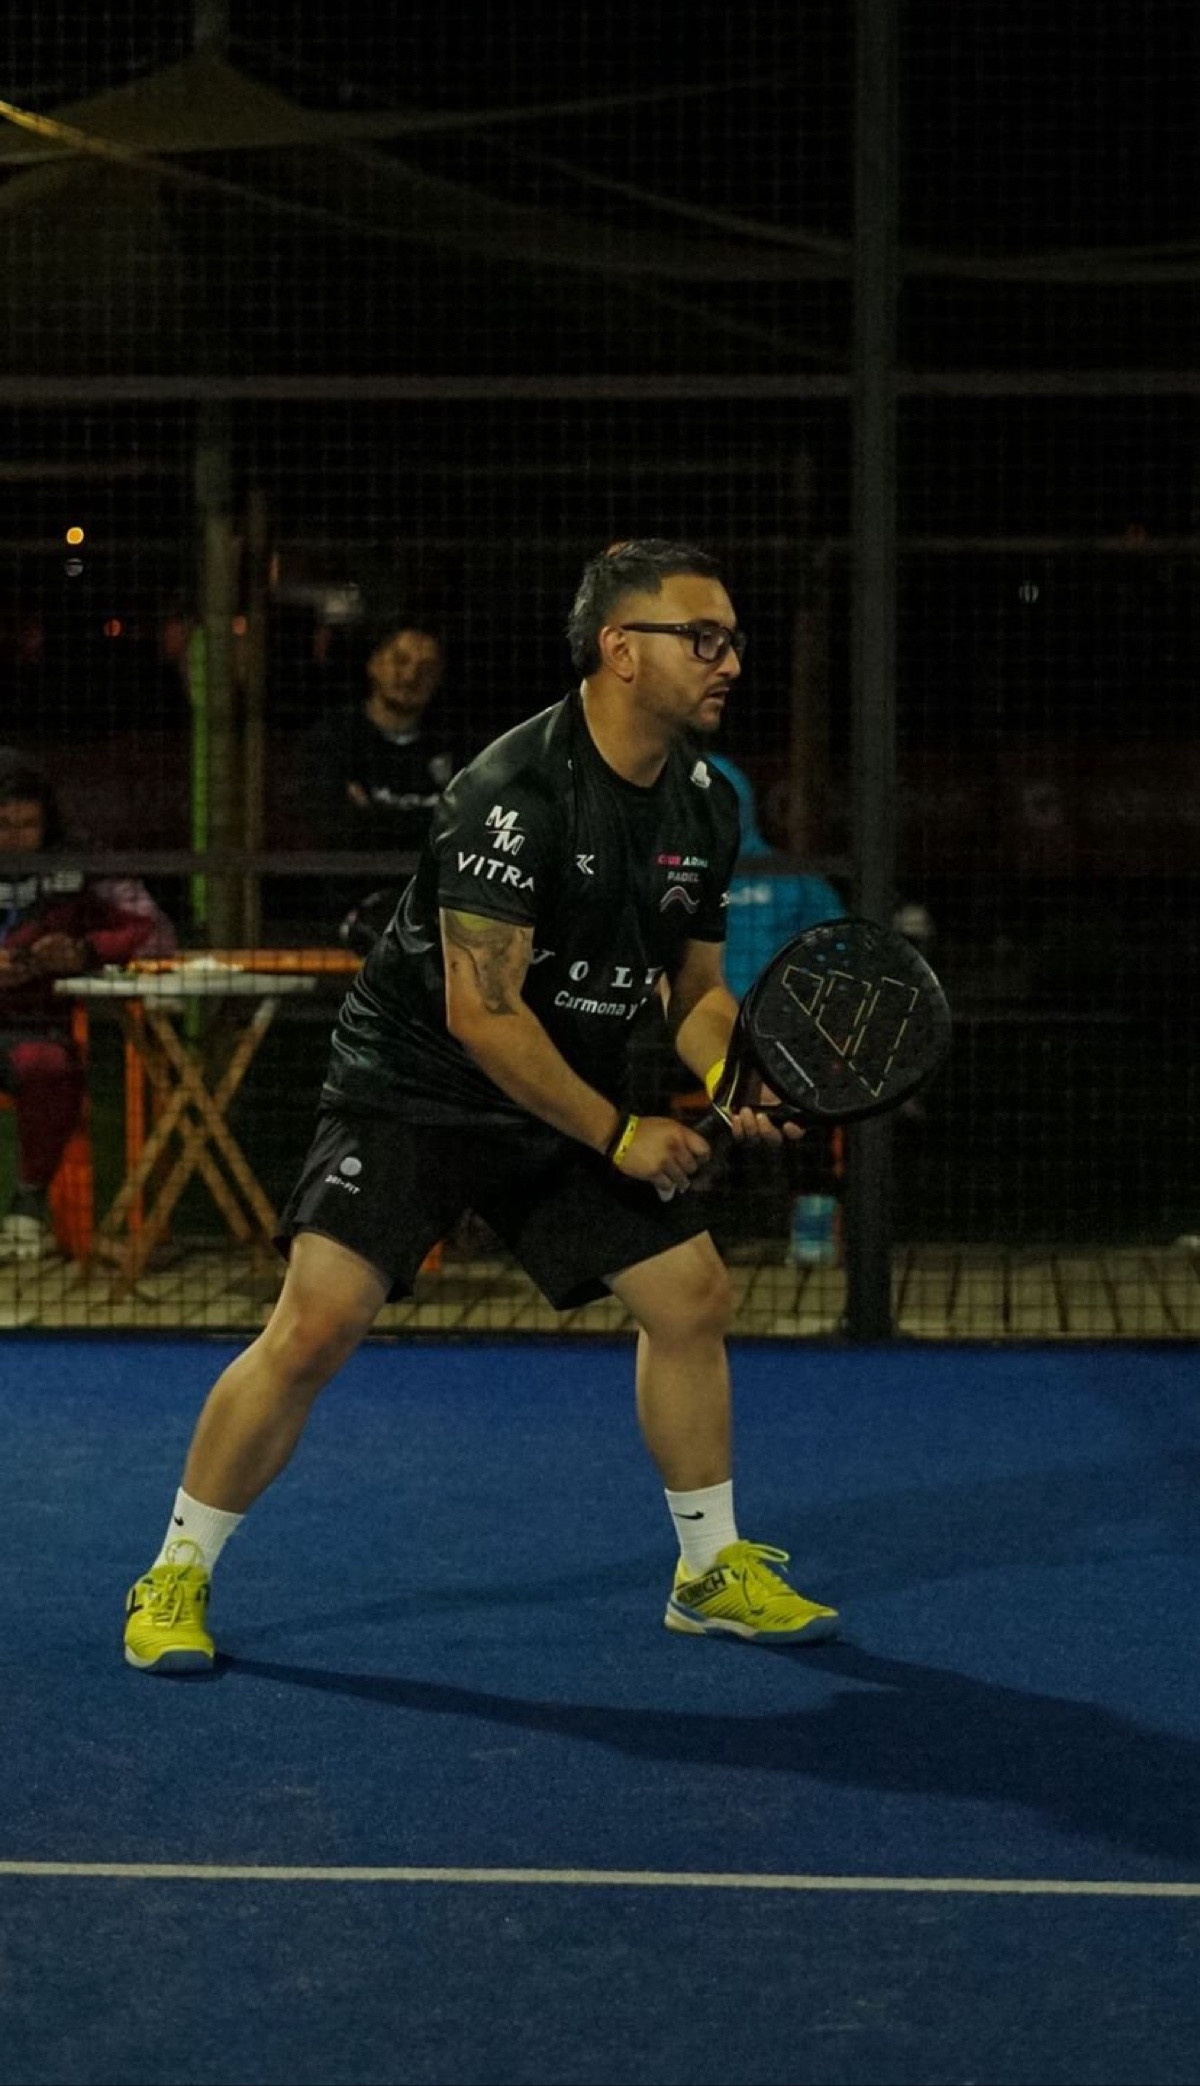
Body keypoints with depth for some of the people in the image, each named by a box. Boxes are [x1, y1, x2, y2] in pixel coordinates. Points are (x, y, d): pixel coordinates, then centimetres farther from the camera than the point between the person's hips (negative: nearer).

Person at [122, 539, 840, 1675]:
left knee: (692, 1294, 2)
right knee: (316, 1326, -16)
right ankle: (175, 1578, 1)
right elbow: (481, 1012, -25)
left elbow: (697, 986, 12)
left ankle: (713, 1571, 21)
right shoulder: (513, 791, -25)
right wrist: (618, 1135, -20)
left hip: (576, 1101, 7)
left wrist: (731, 1083, -9)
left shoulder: (704, 804, 0)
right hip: (411, 1085, -7)